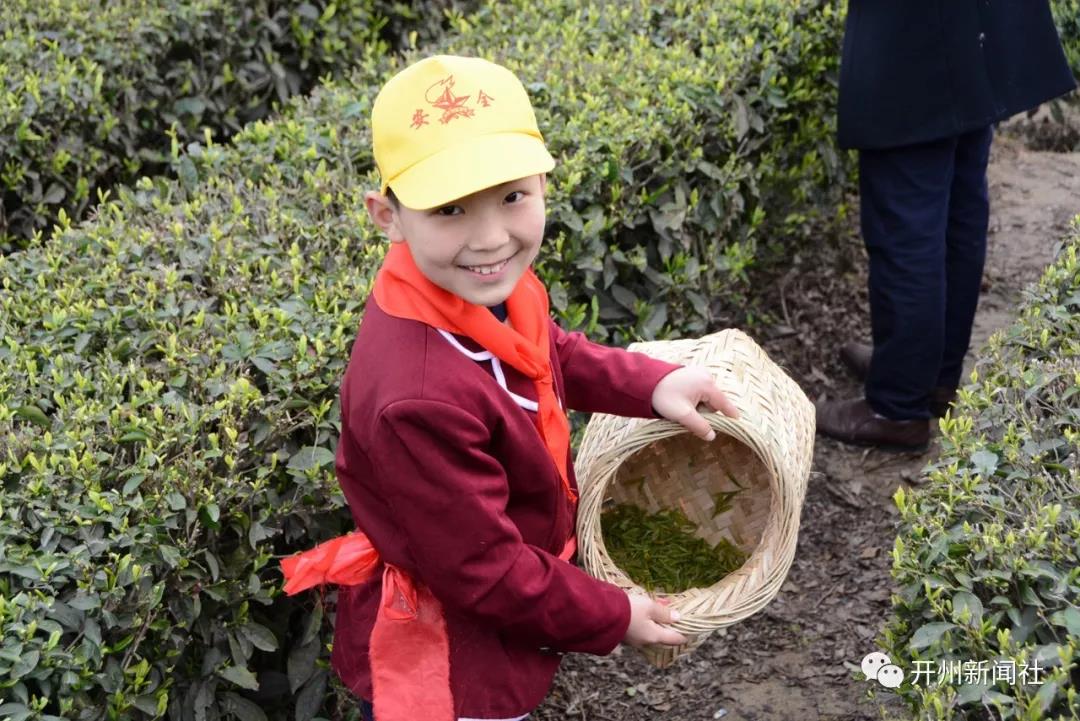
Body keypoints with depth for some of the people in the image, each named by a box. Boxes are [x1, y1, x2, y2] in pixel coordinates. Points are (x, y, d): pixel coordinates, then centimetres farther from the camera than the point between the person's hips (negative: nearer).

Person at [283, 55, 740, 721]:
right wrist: (613, 617, -15)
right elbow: (483, 569, -29)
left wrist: (653, 384, -5)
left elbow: (553, 355, 10)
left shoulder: (486, 288, -15)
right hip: (445, 665, -8)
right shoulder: (418, 400, -40)